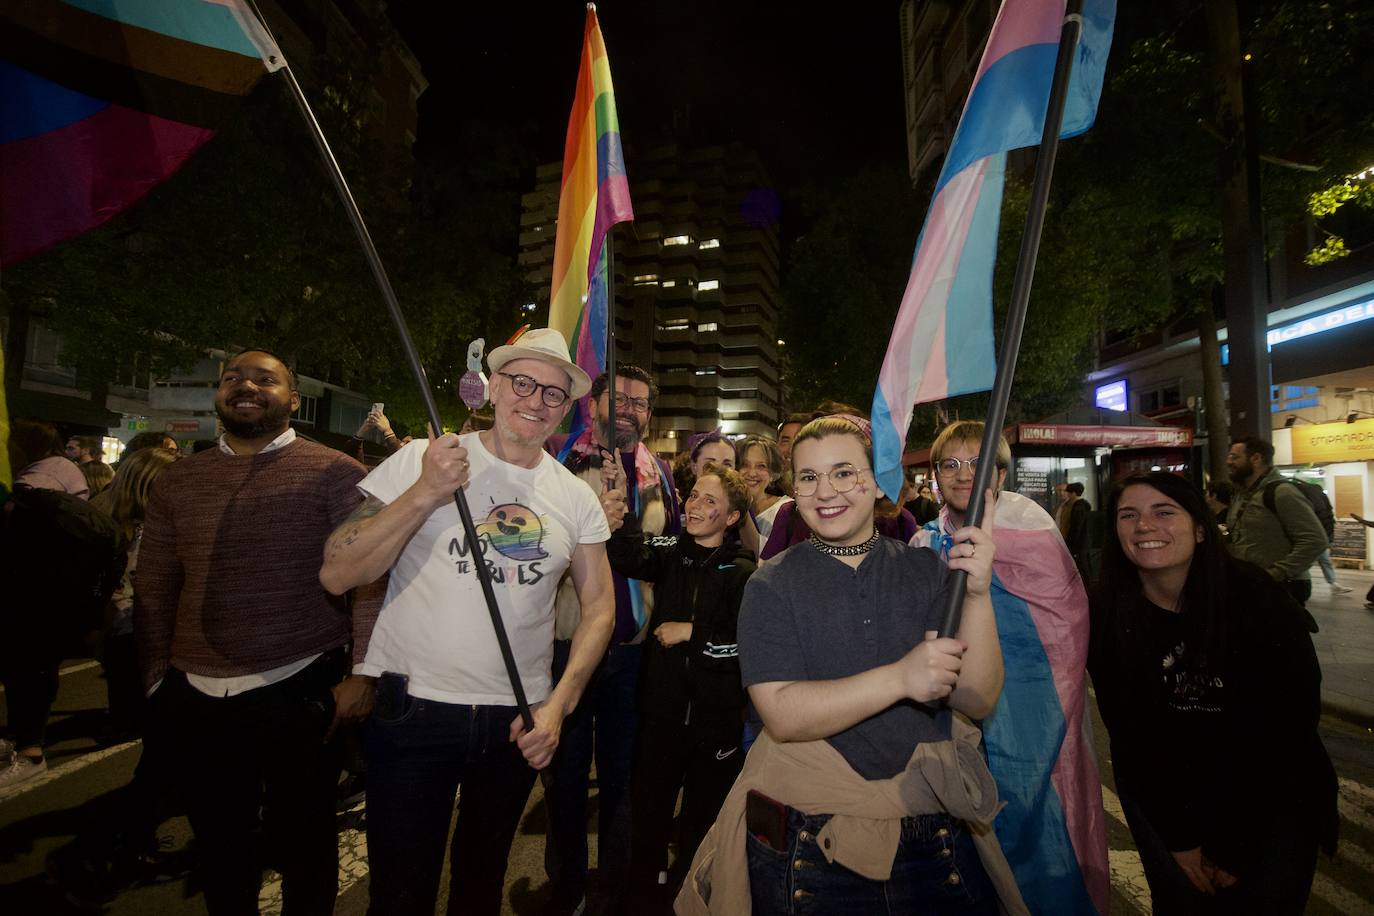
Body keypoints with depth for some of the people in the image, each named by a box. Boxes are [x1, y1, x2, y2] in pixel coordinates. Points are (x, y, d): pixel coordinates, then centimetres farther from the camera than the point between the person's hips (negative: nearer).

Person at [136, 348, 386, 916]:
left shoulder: (334, 473, -7)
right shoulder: (177, 482, 9)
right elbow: (153, 592, 14)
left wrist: (364, 672, -15)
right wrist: (156, 678, 12)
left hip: (301, 690, -4)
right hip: (195, 699, 5)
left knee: (302, 844, 11)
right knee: (219, 846, 20)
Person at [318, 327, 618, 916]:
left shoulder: (577, 498, 0)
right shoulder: (421, 461, -8)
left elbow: (599, 606, 5)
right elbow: (337, 576, -12)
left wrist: (558, 705, -5)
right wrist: (424, 494, -24)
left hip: (519, 721, 3)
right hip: (413, 710, -2)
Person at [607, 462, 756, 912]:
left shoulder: (743, 571, -6)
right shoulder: (669, 552, 2)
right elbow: (627, 559, -17)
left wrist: (692, 632, -13)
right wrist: (624, 509, -28)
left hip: (716, 715, -2)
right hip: (661, 706, 2)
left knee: (704, 816, 15)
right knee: (649, 808, 15)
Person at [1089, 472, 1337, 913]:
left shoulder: (1257, 597, -20)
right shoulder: (1107, 613, -15)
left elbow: (1288, 725, -15)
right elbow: (1130, 730, -9)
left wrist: (1236, 844, -13)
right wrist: (1180, 838, -10)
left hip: (1270, 788, 0)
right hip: (1159, 787, 1)